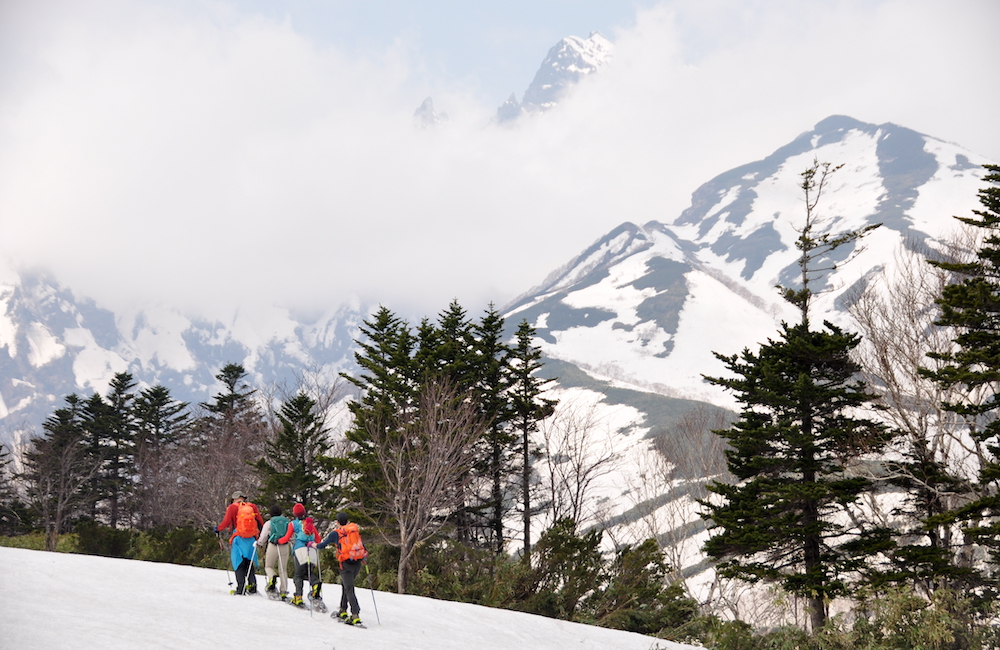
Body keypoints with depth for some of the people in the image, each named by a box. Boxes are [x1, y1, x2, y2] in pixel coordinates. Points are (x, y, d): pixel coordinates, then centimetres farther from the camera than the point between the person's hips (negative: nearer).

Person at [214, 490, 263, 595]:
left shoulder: (232, 507, -2)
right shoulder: (252, 506, 8)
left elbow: (226, 522, -8)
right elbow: (260, 521, 5)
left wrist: (218, 529, 10)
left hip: (238, 539, -3)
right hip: (251, 539, 3)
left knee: (239, 564, 2)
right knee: (249, 563, 13)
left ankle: (240, 588, -6)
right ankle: (252, 587, 4)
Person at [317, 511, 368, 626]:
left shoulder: (336, 533, -1)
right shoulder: (355, 530, 10)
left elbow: (323, 545, 9)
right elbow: (362, 546, 17)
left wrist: (314, 545, 30)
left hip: (346, 564, -5)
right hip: (358, 563, 5)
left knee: (349, 589, -5)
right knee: (345, 585, 23)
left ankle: (356, 616, -16)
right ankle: (343, 611, 28)